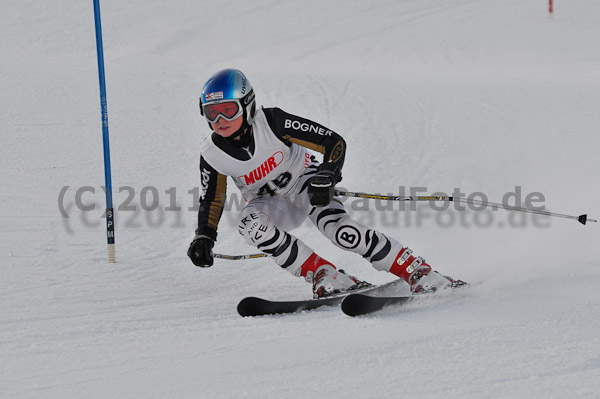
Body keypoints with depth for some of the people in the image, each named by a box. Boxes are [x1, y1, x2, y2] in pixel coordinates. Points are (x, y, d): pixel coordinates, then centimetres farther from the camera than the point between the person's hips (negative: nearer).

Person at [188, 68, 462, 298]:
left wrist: (326, 178, -34)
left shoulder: (272, 123, -24)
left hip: (303, 182, -3)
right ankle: (327, 278, -27)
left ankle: (420, 274, -21)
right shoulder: (211, 155, -14)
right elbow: (212, 200, 3)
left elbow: (334, 142, -20)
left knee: (340, 230, -30)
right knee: (249, 223, -31)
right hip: (270, 204, 3)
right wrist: (203, 238, -11)